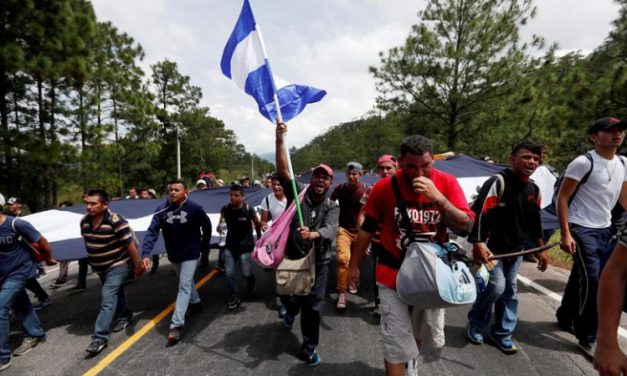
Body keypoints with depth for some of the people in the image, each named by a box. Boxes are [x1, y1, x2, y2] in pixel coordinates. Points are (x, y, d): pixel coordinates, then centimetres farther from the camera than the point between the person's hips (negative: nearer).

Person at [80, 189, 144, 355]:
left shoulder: (116, 221, -26)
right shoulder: (84, 222, -4)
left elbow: (130, 244, -22)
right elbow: (87, 242, 13)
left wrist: (137, 265, -17)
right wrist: (92, 261, 21)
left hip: (117, 265, -7)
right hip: (99, 267, 7)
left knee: (107, 299, -11)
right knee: (116, 293, 23)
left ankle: (100, 337, -4)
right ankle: (125, 316, 43)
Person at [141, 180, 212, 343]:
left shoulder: (195, 208, -20)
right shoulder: (161, 209, -14)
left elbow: (207, 227, -5)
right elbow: (152, 232, -19)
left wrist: (204, 245, 2)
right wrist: (146, 253, -29)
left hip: (190, 254, -4)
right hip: (173, 255, 4)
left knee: (184, 286, -8)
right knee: (186, 281, 24)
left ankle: (176, 324, -4)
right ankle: (195, 301, 50)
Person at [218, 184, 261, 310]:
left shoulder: (248, 209, -16)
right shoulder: (225, 209, -7)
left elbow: (257, 223, -1)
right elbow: (221, 223, 9)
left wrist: (259, 237, 7)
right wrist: (220, 227, -10)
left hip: (245, 245, -3)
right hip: (230, 245, 3)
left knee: (246, 272, 1)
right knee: (229, 273, 1)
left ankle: (251, 280, 38)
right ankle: (233, 298, 18)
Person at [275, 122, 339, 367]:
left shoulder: (332, 207, -3)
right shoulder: (298, 193, -5)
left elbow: (330, 230, -22)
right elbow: (283, 171, -20)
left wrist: (313, 234, -45)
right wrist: (280, 141, -32)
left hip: (318, 261, 0)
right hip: (291, 257, 0)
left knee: (313, 306, 6)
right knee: (287, 297, 18)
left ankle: (309, 347, 28)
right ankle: (291, 310, 56)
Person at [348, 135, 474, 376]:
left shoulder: (447, 183, -9)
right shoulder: (385, 187, -12)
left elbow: (466, 227, -16)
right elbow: (367, 228, -2)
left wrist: (438, 198, -30)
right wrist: (354, 265, 3)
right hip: (393, 274, -2)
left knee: (428, 336, 23)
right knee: (396, 342, 1)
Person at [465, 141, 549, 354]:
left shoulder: (534, 190, 7)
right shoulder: (498, 182, -18)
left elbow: (534, 222, 18)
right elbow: (478, 213, -23)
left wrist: (540, 249, 17)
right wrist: (477, 244, -28)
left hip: (516, 250, 8)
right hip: (492, 247, -7)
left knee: (509, 291, 12)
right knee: (496, 286, -14)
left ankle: (502, 333, 27)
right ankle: (475, 324, 11)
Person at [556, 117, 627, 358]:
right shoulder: (583, 163, -13)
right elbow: (562, 198, -13)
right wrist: (565, 233, -19)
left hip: (605, 230, 7)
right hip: (581, 229, -7)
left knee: (580, 278, 15)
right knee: (591, 280, -9)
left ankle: (565, 319, 32)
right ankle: (587, 338, 4)